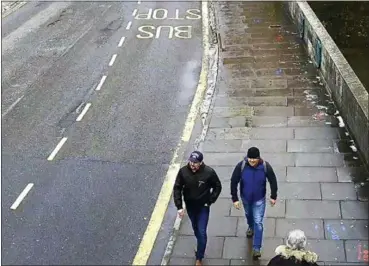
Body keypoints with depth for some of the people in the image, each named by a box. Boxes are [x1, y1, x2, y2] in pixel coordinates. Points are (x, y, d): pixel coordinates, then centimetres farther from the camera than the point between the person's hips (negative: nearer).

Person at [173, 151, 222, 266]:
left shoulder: (209, 172, -24)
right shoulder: (183, 171, -20)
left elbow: (217, 187, -7)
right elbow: (177, 188, -9)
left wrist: (210, 201, -10)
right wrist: (179, 206, -13)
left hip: (203, 207, -3)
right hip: (190, 206, 3)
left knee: (202, 232, -1)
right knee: (196, 229, 22)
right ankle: (201, 246, 50)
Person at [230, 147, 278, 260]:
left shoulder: (265, 166, -25)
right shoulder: (241, 166, -26)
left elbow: (273, 181, -10)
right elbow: (234, 182, -15)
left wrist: (273, 196, -3)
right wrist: (235, 199, -14)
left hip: (259, 199, -2)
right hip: (245, 198, 2)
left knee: (258, 222, -2)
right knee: (248, 214, 28)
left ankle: (256, 248, 5)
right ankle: (251, 227, 62)